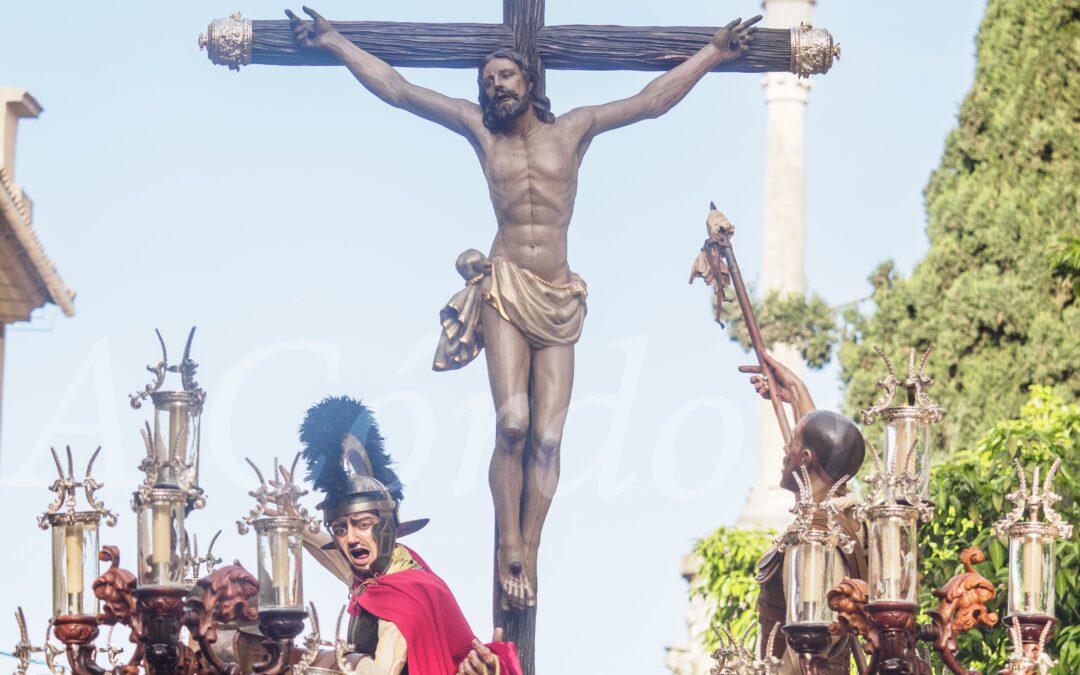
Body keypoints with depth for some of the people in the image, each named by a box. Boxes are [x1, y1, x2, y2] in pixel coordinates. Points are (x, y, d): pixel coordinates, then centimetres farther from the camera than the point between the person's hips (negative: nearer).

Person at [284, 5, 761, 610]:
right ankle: (509, 543, -9)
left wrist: (715, 54, 13)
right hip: (505, 292, -1)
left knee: (548, 436, -7)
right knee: (513, 423, -18)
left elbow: (653, 101, 14)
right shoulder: (481, 129, 11)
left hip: (560, 302, 1)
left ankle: (530, 550, -3)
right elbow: (397, 90, 12)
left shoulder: (574, 130, 11)